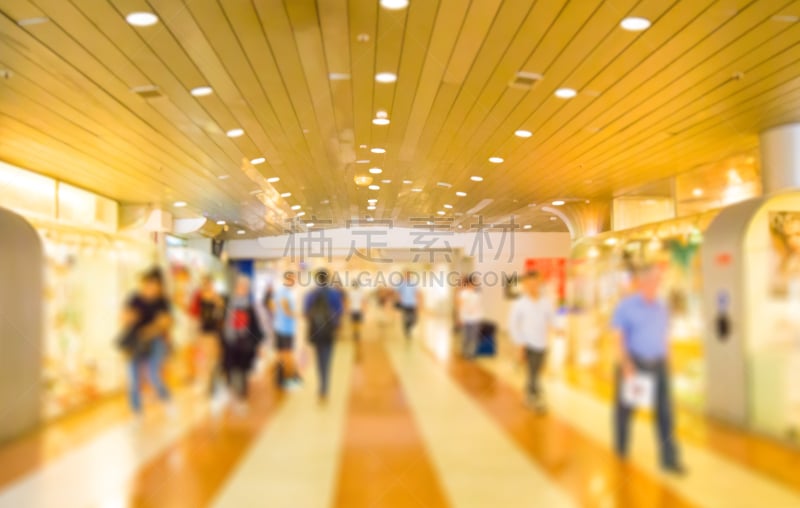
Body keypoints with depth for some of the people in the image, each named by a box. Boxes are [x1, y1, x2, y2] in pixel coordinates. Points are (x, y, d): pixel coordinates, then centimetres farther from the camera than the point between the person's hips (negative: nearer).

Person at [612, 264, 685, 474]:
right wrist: (627, 366, -20)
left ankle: (669, 459, 0)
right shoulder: (626, 305, -9)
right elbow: (618, 338, -12)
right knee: (625, 407, 12)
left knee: (665, 411, -3)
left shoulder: (662, 307, 7)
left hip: (658, 364, 4)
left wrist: (664, 361, 14)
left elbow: (663, 335, 15)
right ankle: (621, 447, 34)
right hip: (633, 364, -4)